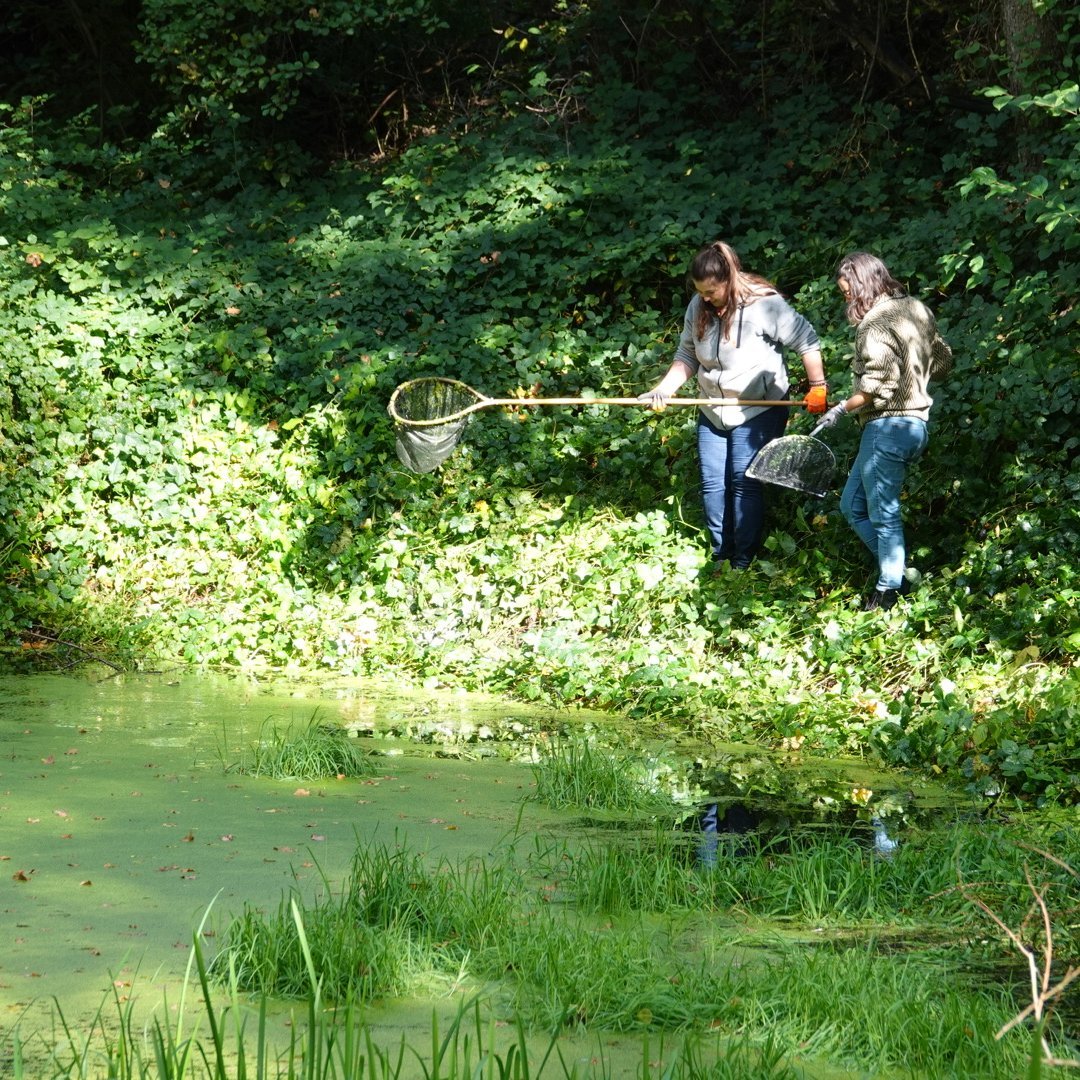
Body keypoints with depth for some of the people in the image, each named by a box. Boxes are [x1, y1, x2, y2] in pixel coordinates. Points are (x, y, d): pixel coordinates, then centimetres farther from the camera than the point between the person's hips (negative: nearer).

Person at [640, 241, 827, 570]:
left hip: (758, 410, -6)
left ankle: (744, 561, -1)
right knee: (712, 482, 4)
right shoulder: (697, 308, -1)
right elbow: (687, 356, 7)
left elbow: (807, 341, -12)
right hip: (713, 411, 6)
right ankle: (720, 556, 14)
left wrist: (818, 388, -10)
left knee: (743, 480, -9)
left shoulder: (765, 304, -18)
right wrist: (664, 388, -8)